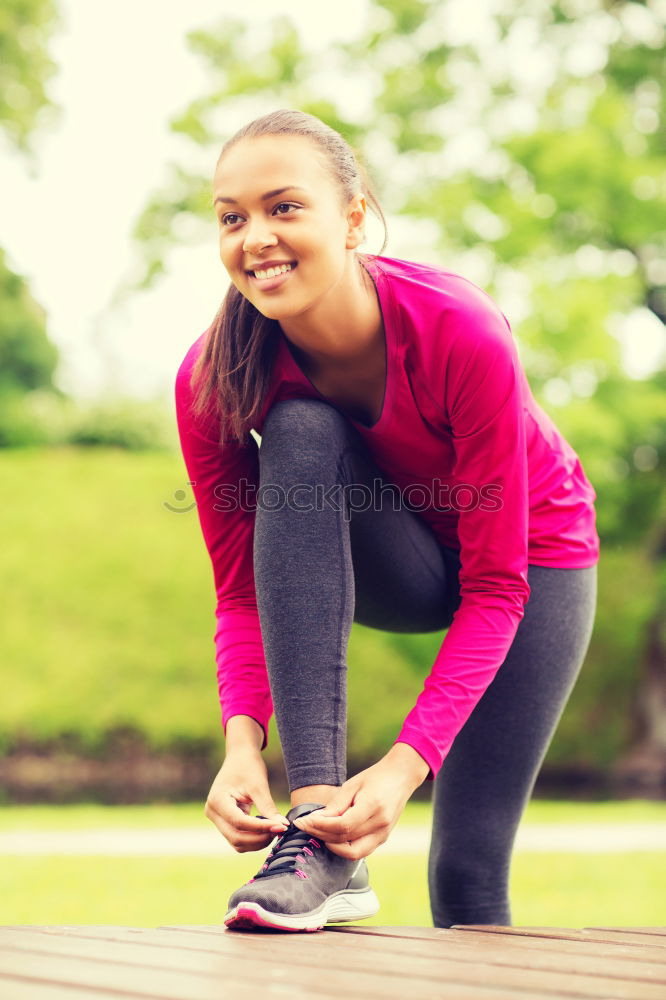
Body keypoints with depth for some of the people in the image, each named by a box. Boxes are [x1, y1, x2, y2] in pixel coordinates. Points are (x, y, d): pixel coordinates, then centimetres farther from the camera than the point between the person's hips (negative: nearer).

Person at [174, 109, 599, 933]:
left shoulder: (461, 333, -33)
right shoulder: (212, 379, -23)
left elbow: (496, 587, -29)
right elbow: (241, 590, -17)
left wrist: (406, 764, -40)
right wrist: (243, 743, -36)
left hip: (531, 559, -2)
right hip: (396, 562, 2)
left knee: (468, 871, -13)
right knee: (298, 433, -32)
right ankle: (315, 825, -35)